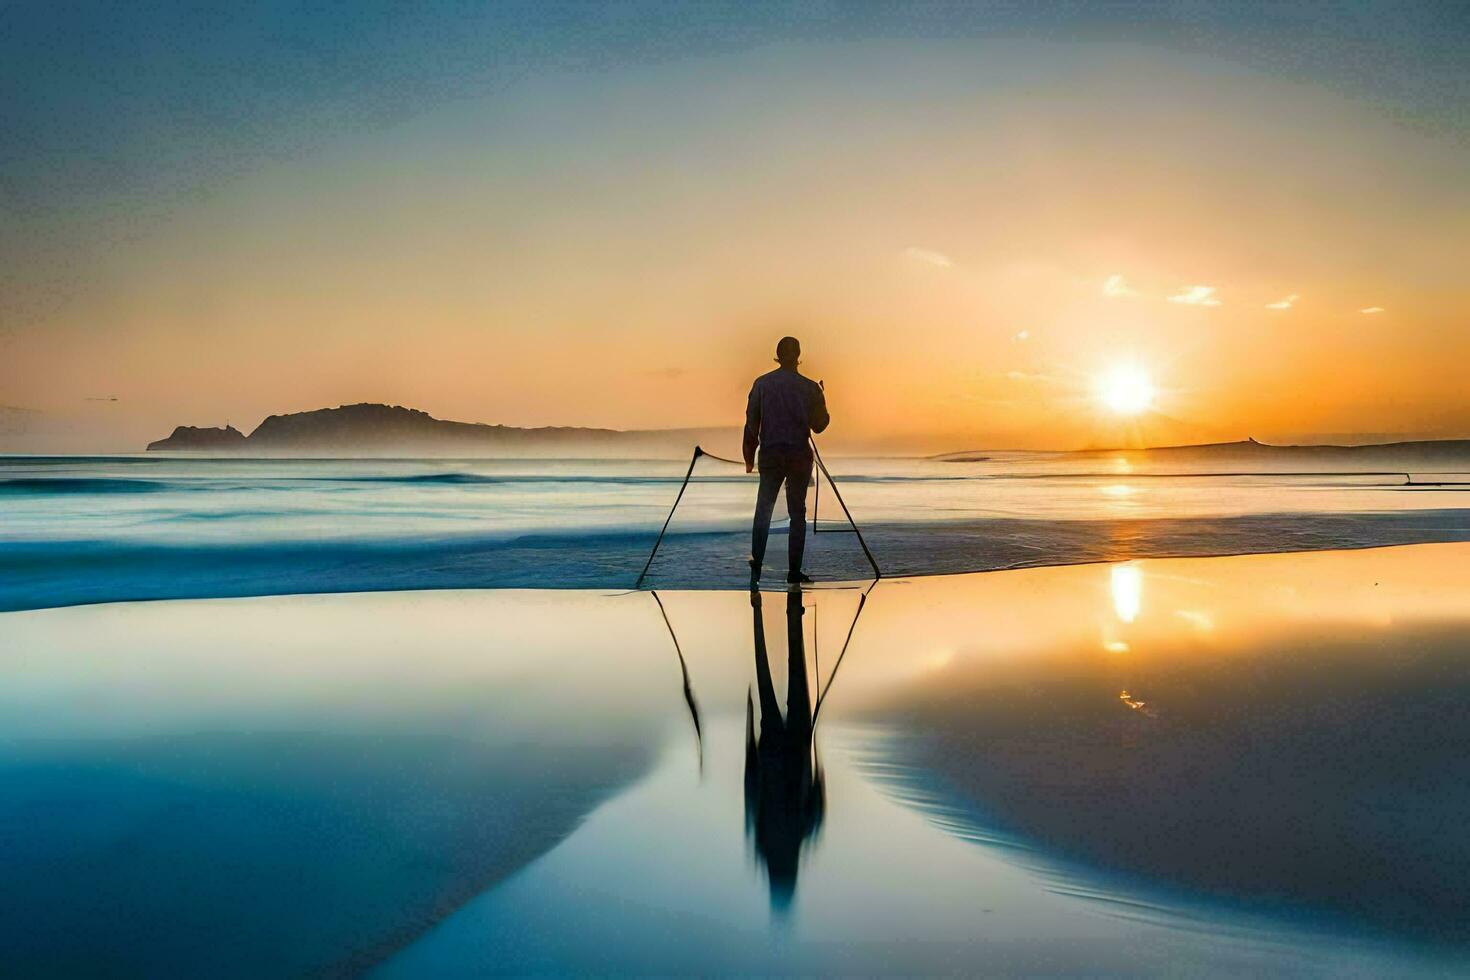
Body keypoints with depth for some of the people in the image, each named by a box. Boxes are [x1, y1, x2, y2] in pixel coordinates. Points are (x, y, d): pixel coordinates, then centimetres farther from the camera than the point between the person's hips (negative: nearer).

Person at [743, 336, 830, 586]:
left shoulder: (762, 384, -2)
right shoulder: (810, 388, -4)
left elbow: (752, 423, -2)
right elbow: (819, 425, 4)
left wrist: (749, 456, 5)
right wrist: (822, 403, 20)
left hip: (770, 455, 1)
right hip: (799, 457, 0)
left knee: (763, 511, 9)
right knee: (797, 513, 7)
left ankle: (756, 565, -3)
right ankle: (794, 571, 5)